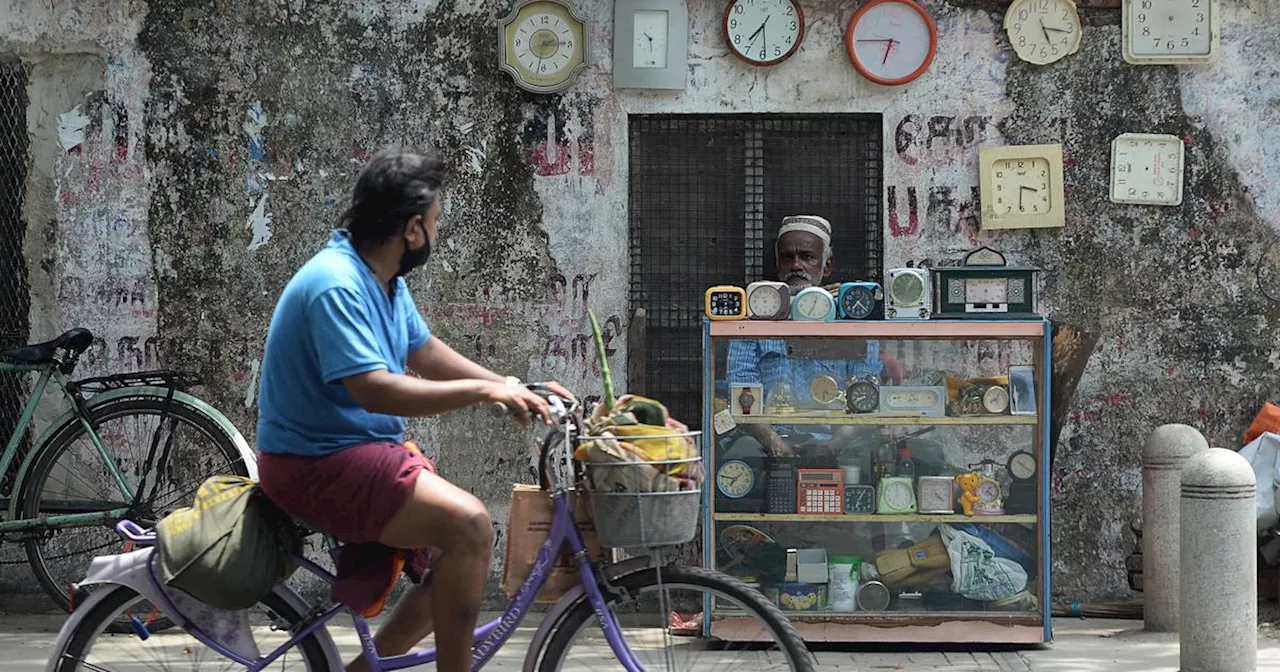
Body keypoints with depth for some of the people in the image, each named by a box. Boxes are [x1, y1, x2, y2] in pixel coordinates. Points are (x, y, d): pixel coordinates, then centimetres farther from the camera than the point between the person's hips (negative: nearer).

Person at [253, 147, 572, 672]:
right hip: (317, 465, -10)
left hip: (364, 449, 10)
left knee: (465, 549, 11)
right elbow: (375, 390, -30)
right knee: (468, 525, -24)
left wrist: (514, 388, 9)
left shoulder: (385, 278, 9)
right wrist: (483, 390, -26)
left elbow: (424, 353, 19)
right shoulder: (336, 285, -23)